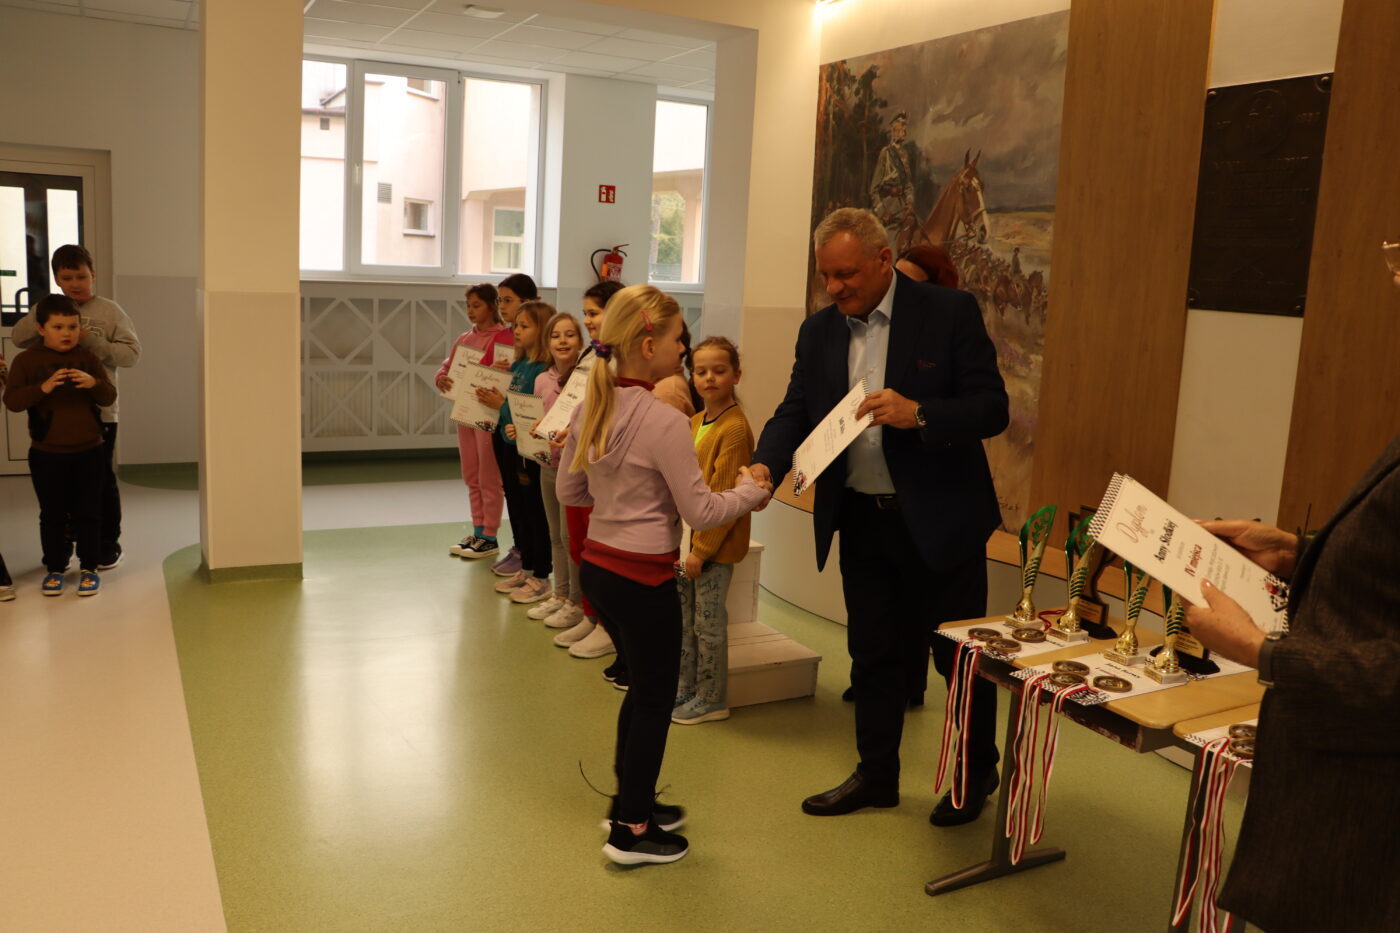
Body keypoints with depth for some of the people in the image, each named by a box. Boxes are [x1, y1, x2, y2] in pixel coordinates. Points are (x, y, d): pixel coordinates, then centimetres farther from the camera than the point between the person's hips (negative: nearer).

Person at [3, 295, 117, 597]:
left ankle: (89, 568, 15)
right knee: (52, 514, 9)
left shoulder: (88, 358, 1)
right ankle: (54, 569, 20)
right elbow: (11, 400, -10)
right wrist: (42, 388, -26)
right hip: (46, 454, -1)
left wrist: (94, 383, -23)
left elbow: (110, 397, -2)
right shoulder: (26, 360, -3)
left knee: (88, 513, 6)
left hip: (87, 451, 1)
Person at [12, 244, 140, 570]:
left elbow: (132, 353, -10)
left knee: (102, 480, 7)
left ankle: (108, 544, 19)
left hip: (99, 411, -3)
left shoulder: (109, 311, -5)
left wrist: (92, 341, -20)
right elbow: (18, 337, -3)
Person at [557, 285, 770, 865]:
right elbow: (699, 512, -16)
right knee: (655, 697, 8)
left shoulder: (592, 408, 3)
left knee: (644, 685, 23)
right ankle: (631, 831, 20)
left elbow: (569, 490, 11)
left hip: (598, 565, 8)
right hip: (643, 577, -8)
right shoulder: (664, 421, -20)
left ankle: (630, 801, 36)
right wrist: (749, 492, -1)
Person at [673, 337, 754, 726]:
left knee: (709, 622, 4)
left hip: (715, 546, -8)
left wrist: (701, 549, -18)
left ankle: (712, 698, 19)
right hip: (686, 538, 8)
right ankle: (684, 687, 32)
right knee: (683, 619, 17)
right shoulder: (695, 422, 10)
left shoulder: (735, 428, -17)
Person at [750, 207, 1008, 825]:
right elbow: (795, 413, 1)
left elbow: (992, 409, -12)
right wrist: (765, 465, -19)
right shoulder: (819, 332, 4)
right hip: (863, 520, 4)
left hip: (940, 518, -4)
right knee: (874, 654, 15)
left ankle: (976, 774, 33)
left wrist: (918, 414, -29)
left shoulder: (951, 313, -10)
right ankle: (876, 775, 33)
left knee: (960, 654, 10)